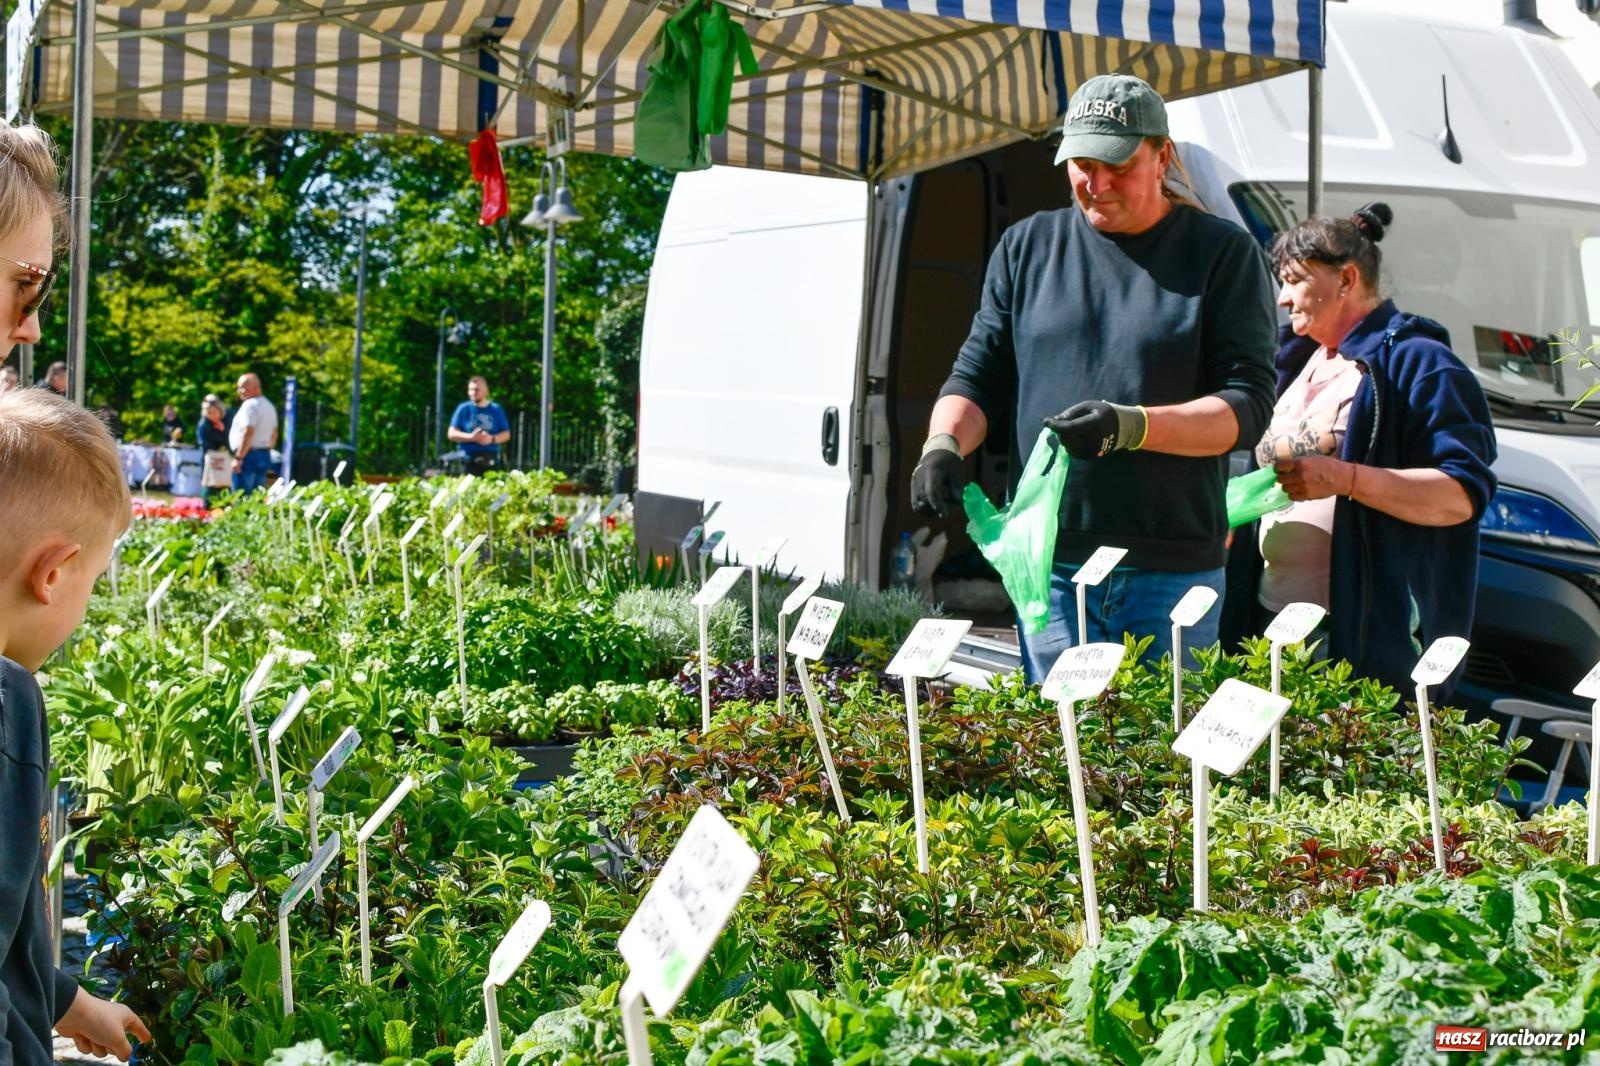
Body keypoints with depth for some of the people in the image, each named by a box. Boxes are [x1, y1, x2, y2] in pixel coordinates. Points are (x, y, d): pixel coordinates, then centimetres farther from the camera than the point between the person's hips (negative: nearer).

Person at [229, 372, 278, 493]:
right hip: (265, 455, 9)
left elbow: (247, 433, -22)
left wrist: (238, 458, -21)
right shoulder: (269, 405, 17)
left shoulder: (250, 405, -13)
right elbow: (274, 434, 22)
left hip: (249, 455, -9)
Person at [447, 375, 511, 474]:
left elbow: (506, 434, 11)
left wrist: (492, 439, -9)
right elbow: (452, 434, 4)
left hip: (491, 461, 1)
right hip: (468, 460, -1)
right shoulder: (464, 409, 7)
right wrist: (471, 437, -10)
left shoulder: (496, 410, 11)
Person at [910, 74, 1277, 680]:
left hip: (1173, 569, -2)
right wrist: (944, 442, -8)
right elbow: (977, 376, 14)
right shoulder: (1026, 247, 12)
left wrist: (1135, 426, -20)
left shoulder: (1223, 254, 2)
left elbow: (1248, 404, -5)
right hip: (1048, 565, 2)